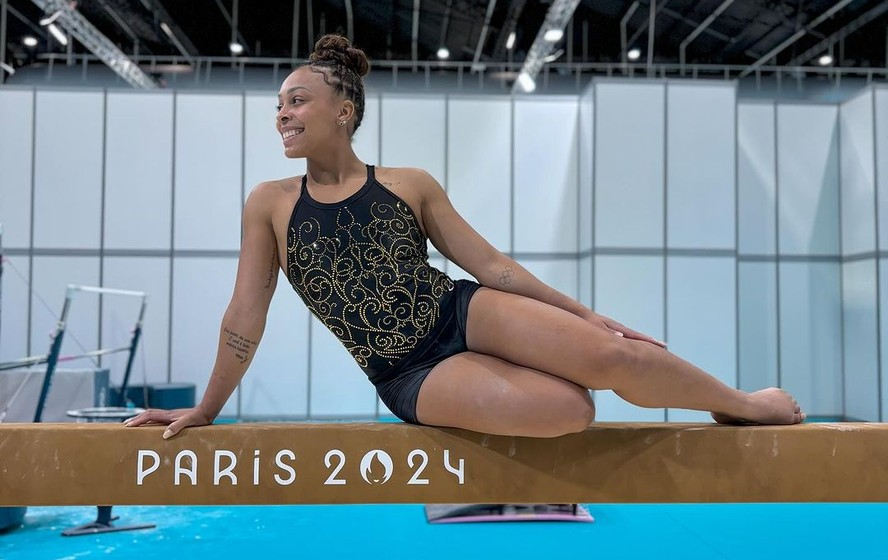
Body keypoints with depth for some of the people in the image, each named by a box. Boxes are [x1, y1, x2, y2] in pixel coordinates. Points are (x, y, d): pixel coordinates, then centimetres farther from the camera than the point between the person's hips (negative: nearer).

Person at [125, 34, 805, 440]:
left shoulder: (412, 184, 4)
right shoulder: (270, 204, 1)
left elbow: (491, 264, 4)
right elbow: (246, 315, 5)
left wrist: (586, 313, 2)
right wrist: (206, 409, 8)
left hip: (464, 313, 2)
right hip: (412, 376, -2)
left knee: (613, 355, -19)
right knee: (568, 409, -28)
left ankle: (743, 404, 10)